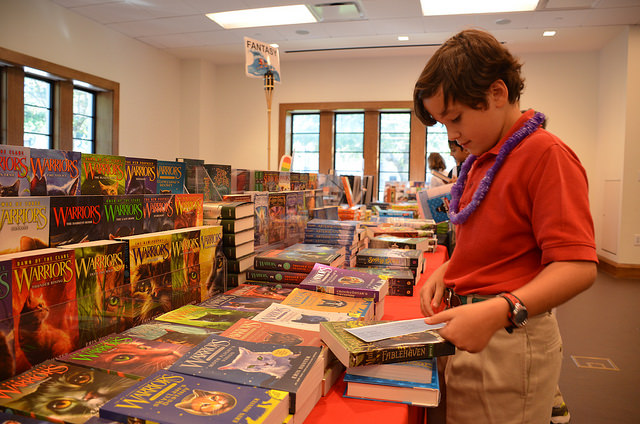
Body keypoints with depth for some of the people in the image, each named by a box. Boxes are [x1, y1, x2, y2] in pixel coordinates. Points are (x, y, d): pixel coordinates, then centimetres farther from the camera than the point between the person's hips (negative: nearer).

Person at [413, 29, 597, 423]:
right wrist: (446, 271, 5)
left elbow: (578, 266, -22)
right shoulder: (481, 161, 11)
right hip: (469, 331, 8)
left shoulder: (545, 154, -15)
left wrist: (500, 311, -35)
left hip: (507, 341, -8)